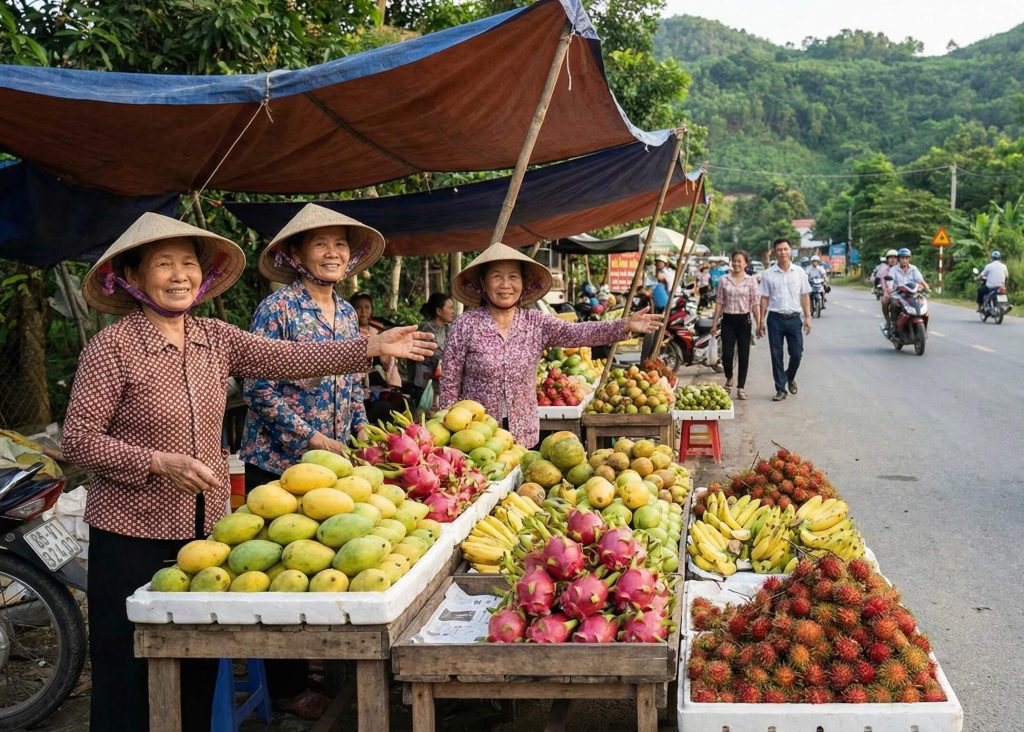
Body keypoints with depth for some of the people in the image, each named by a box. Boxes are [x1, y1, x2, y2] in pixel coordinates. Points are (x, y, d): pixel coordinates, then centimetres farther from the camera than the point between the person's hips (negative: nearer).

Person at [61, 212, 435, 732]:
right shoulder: (111, 347, -11)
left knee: (199, 669, 13)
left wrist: (372, 348, -4)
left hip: (206, 524, 5)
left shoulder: (215, 338, 5)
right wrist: (160, 463, -21)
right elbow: (78, 439, -12)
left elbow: (287, 359, 0)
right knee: (132, 675, 4)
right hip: (134, 533, -5)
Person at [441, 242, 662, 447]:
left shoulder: (536, 323, 1)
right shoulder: (465, 326, -6)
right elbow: (450, 384, -3)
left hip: (524, 436, 3)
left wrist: (625, 325, -27)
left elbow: (577, 333, -13)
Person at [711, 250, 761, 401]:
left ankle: (741, 387, 11)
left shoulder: (751, 280, 1)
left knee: (743, 355, 2)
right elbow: (719, 302, 7)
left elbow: (755, 303, 1)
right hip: (728, 320, 1)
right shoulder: (724, 280, 4)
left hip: (744, 320, -1)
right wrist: (714, 323, 4)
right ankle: (729, 378, 25)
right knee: (727, 354, -4)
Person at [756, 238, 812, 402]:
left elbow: (805, 296, 7)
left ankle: (790, 377, 31)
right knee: (776, 356, 2)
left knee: (797, 353, 2)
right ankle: (780, 389, 11)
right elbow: (764, 298, 3)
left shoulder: (799, 272, 4)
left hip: (794, 318, 1)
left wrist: (807, 317, 0)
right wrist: (761, 320, -1)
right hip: (775, 318, -1)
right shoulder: (768, 274, 1)